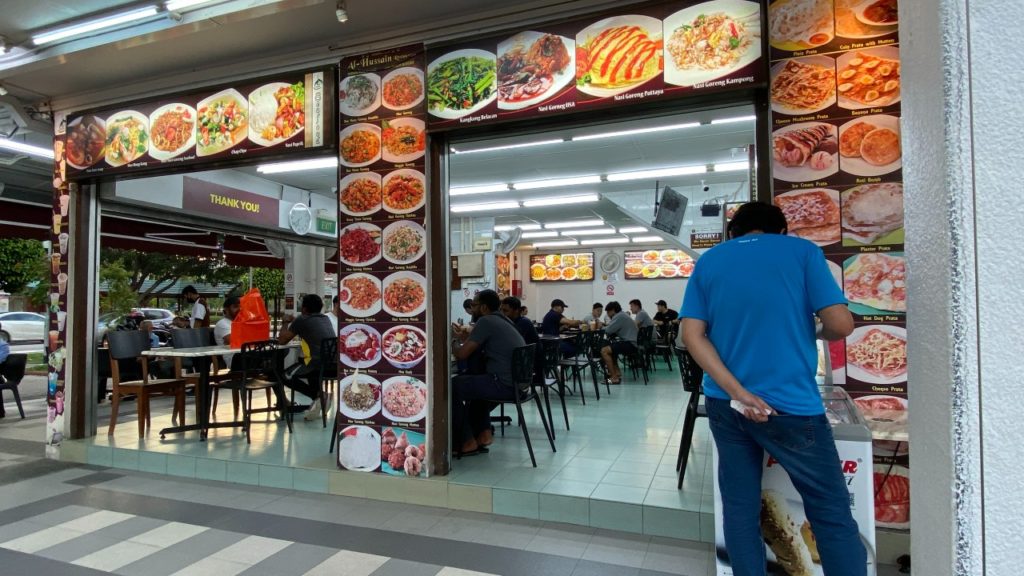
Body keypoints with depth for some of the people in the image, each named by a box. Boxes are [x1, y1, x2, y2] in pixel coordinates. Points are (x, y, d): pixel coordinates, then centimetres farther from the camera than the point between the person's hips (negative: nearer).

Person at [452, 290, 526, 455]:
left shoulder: (486, 321, -9)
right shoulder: (503, 320, 18)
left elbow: (462, 354, -9)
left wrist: (456, 343, 11)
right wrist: (465, 339, 23)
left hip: (505, 384, -9)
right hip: (518, 382, 9)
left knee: (453, 385, 4)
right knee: (473, 381, 32)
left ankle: (466, 442, 10)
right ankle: (483, 433, 27)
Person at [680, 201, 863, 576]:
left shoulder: (708, 261, 8)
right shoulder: (801, 250, 1)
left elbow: (692, 335, -3)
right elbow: (841, 324, -6)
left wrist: (736, 391, -8)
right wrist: (816, 333, 16)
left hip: (724, 404, 4)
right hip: (789, 404, -3)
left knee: (739, 507, 11)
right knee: (831, 513, 9)